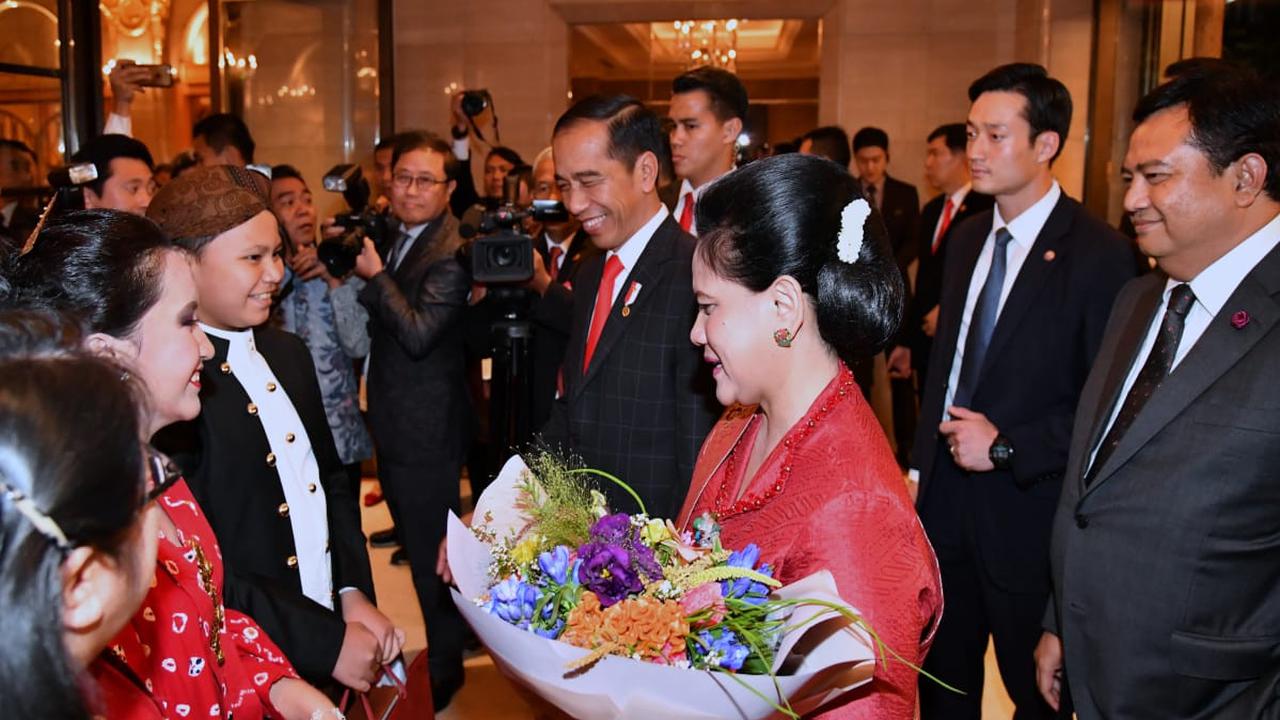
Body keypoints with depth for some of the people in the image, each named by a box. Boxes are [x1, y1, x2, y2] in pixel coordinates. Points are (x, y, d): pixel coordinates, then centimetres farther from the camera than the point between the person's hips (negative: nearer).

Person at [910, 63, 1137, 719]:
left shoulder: (1098, 253, -14)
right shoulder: (967, 238, 7)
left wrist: (1007, 447, -17)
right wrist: (922, 461, 9)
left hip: (1027, 508, -6)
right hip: (946, 494, 6)